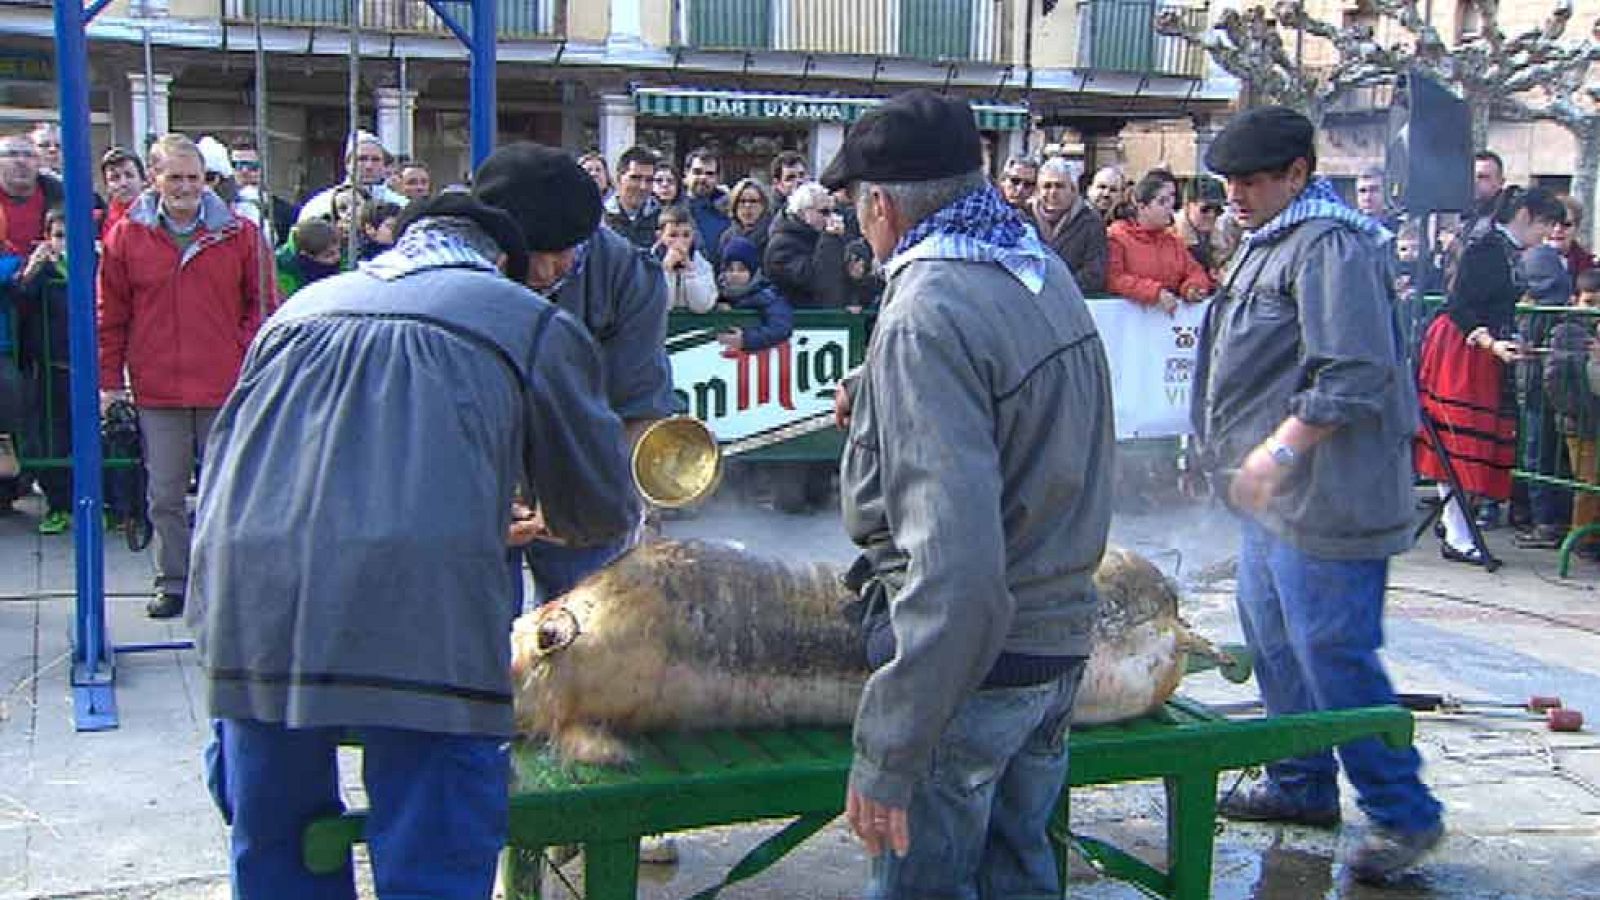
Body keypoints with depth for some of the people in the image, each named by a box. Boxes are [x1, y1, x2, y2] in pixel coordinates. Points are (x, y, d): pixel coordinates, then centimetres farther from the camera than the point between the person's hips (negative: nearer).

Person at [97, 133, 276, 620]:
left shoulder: (239, 234, 1)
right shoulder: (127, 236, 2)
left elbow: (262, 303, 5)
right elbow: (111, 315, 6)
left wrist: (247, 358, -6)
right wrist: (110, 379, 4)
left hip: (226, 389, -1)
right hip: (157, 390, 1)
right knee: (165, 496, 8)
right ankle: (174, 583, 21)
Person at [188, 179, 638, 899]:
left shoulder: (305, 305, 29)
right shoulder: (533, 321, 18)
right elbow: (600, 513, 22)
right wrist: (544, 524, 48)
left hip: (247, 578, 5)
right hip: (421, 594, -4)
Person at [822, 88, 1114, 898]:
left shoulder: (927, 314, -22)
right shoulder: (1046, 273, 5)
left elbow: (954, 569, -30)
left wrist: (885, 754, -26)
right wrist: (876, 403, 34)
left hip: (971, 655, -8)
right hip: (1061, 638, 9)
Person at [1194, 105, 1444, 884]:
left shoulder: (1329, 246, -17)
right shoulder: (1271, 241, 15)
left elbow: (1353, 374, -26)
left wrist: (1279, 451, -25)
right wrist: (1236, 447, 23)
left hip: (1323, 496, -11)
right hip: (1271, 494, 11)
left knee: (1331, 653, -6)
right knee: (1273, 639, 18)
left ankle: (1403, 814, 8)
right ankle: (1302, 784, 33)